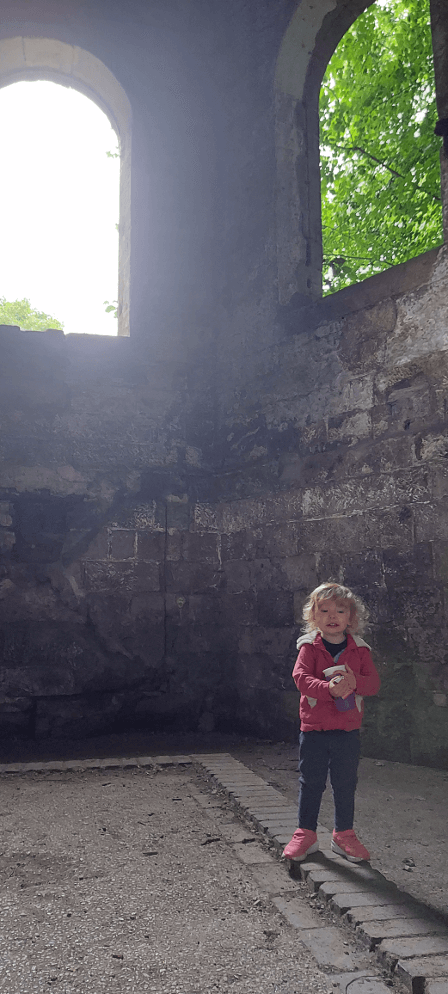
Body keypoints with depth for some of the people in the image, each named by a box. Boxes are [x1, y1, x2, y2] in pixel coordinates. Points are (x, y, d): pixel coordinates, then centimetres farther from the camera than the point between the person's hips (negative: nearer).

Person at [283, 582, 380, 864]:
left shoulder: (359, 650, 2)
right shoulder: (309, 647, -3)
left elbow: (374, 682, -5)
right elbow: (301, 676, -17)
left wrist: (355, 682, -27)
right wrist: (328, 687, -34)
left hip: (348, 729, 2)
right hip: (314, 728, -1)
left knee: (346, 785, 10)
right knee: (311, 783, 8)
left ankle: (344, 835, 25)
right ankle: (306, 834, 21)